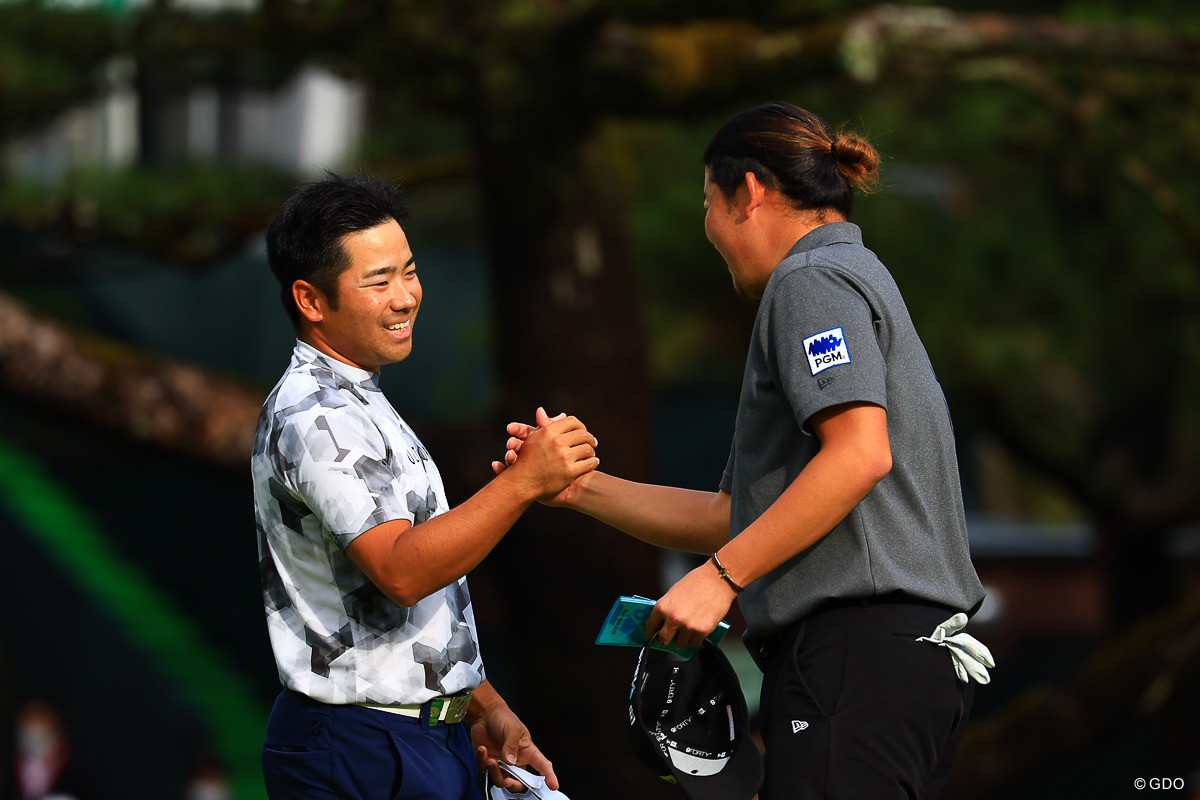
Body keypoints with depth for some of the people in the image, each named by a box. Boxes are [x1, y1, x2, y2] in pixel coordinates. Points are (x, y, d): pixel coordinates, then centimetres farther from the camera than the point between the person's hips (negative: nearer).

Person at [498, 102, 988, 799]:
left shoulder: (811, 280, -2)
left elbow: (860, 453, -20)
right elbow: (732, 516, 29)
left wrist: (720, 577, -17)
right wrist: (580, 487, 24)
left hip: (857, 644, -10)